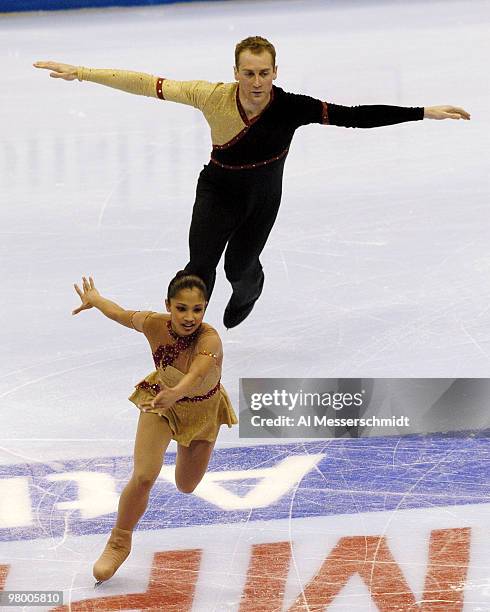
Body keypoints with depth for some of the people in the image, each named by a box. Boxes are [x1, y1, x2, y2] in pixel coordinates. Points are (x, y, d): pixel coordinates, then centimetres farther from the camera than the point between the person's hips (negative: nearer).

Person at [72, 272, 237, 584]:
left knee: (186, 486, 16)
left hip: (202, 409, -1)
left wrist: (176, 393, -82)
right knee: (144, 476, -16)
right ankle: (119, 543, 7)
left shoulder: (209, 340, -41)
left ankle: (186, 446, 53)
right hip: (161, 398, 1)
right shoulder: (154, 324, -29)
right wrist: (94, 299, 13)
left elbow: (196, 374, -61)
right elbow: (122, 315, -7)